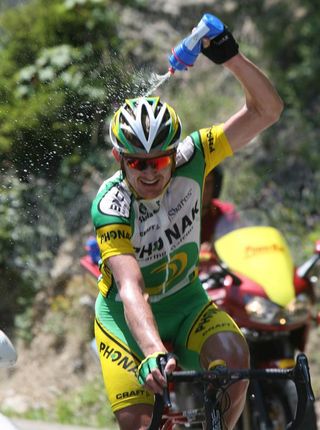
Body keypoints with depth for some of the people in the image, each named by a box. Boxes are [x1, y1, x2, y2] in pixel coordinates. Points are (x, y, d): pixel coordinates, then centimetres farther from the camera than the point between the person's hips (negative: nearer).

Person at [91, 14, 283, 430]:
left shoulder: (189, 160, -19)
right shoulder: (109, 207, -28)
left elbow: (266, 110, -21)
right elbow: (130, 288, -41)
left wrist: (231, 57, -39)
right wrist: (153, 353, -57)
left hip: (185, 301, 2)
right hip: (126, 317, -2)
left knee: (233, 357, -29)